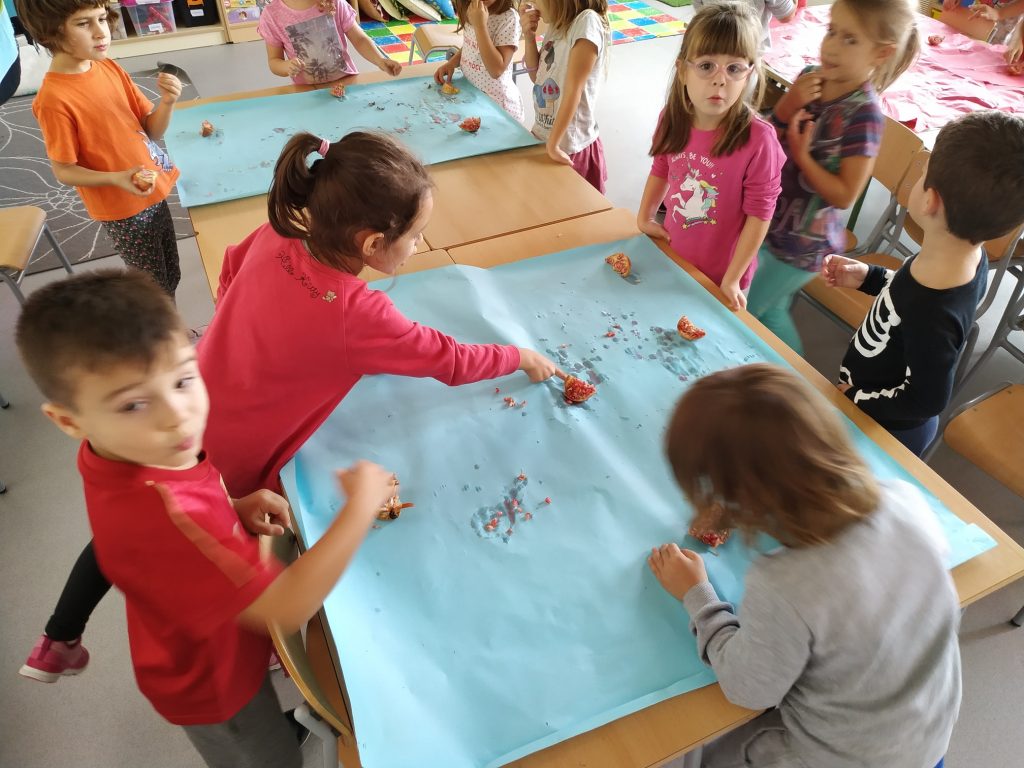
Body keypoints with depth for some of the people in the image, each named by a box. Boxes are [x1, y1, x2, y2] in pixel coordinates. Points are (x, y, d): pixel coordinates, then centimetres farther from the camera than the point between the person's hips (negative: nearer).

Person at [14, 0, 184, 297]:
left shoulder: (110, 68, -1)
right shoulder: (54, 99, -20)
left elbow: (152, 130, 3)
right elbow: (64, 171, -14)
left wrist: (167, 102, -17)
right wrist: (116, 178, -30)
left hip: (155, 194, 6)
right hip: (123, 210, -6)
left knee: (171, 277, 17)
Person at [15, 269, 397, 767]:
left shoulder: (119, 449, -18)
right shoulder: (156, 514, -46)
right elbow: (287, 608, -43)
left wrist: (235, 508, -14)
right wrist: (361, 506, -37)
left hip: (206, 642, 7)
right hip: (212, 682, -7)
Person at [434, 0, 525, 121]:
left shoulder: (509, 18, -20)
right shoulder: (473, 11, 1)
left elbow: (496, 70, -27)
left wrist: (480, 25, -29)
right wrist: (451, 63, 0)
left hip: (496, 102, -6)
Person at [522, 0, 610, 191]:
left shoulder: (587, 22, -20)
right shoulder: (558, 23, 4)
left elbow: (573, 91, -23)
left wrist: (553, 145, -21)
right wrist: (530, 35, -2)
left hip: (568, 148, -8)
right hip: (543, 137, 8)